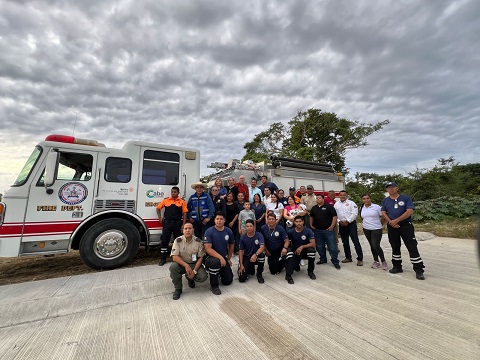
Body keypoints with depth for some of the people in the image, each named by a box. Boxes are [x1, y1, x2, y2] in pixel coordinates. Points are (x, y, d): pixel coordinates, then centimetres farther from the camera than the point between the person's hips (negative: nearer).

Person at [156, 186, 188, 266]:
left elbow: (184, 214, -2)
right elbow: (158, 208, 16)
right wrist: (160, 217, 6)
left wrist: (183, 225, -8)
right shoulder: (166, 200, 5)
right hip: (167, 223, 1)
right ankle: (163, 259, 17)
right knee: (164, 240, 4)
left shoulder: (182, 201, -1)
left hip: (178, 223, -1)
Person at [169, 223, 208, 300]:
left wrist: (194, 271, -19)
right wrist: (186, 266, -30)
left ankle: (190, 278, 14)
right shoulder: (178, 240, -13)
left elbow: (201, 257, -7)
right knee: (173, 266, -32)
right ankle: (178, 289, -7)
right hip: (181, 264, 0)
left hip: (194, 264, 1)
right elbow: (174, 257, -18)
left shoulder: (198, 241, -11)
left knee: (203, 277, -23)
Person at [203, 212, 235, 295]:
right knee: (215, 261, -39)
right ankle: (214, 285, -14)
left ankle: (220, 272, 37)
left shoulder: (229, 231, -4)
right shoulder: (209, 231, -18)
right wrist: (220, 257, -31)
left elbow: (231, 245, 12)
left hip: (224, 258, 5)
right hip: (211, 257, -4)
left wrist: (229, 259, 13)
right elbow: (208, 249, -23)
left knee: (228, 281, 4)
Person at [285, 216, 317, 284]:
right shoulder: (290, 232, -9)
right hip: (295, 252, -1)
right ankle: (288, 275, -11)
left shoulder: (308, 231, -13)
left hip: (305, 252, 2)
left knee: (311, 249, -32)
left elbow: (313, 244, -21)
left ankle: (310, 271, -11)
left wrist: (302, 247, -32)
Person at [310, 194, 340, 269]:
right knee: (320, 246, 13)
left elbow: (334, 216, -9)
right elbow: (311, 217, 21)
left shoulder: (329, 206, -6)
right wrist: (311, 225, 11)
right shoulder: (314, 208, 10)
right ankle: (323, 259, 28)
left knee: (332, 246, 0)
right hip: (317, 230, 5)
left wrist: (332, 226, -15)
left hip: (328, 230, -5)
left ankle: (335, 261, 12)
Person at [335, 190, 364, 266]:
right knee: (345, 242, 12)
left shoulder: (351, 203, -3)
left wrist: (347, 221, -15)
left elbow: (354, 213, -12)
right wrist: (339, 221, -6)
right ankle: (348, 257, 25)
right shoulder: (336, 204, 9)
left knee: (356, 241, -4)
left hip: (351, 224, -4)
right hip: (341, 225, 4)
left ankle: (360, 258, 4)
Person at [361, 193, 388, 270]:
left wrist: (380, 225, 2)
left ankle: (383, 262, 11)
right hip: (366, 229, 5)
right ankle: (376, 261, 24)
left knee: (376, 245, -9)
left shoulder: (376, 207, -10)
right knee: (372, 246, 11)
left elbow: (383, 217, -5)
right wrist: (365, 223, 11)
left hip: (376, 229, -4)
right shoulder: (361, 208, 4)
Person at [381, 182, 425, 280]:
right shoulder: (385, 201, 8)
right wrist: (391, 222, -14)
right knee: (395, 247, 13)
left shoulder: (406, 198, -3)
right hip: (392, 227, 4)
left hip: (406, 226, -3)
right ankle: (397, 267, 25)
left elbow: (410, 211, -13)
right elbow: (383, 213, 3)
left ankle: (418, 270, 5)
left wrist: (396, 220, -18)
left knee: (412, 247, -5)